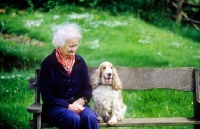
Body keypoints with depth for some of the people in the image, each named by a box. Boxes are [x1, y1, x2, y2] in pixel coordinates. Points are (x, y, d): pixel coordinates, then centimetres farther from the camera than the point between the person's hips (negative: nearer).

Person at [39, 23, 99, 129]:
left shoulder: (80, 61, 8)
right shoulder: (48, 64, -5)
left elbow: (87, 88, 10)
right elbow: (47, 96, -7)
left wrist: (80, 102, -11)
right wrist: (68, 106, -18)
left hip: (77, 105, 3)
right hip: (55, 107, -3)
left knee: (89, 117, -30)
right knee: (74, 118, -34)